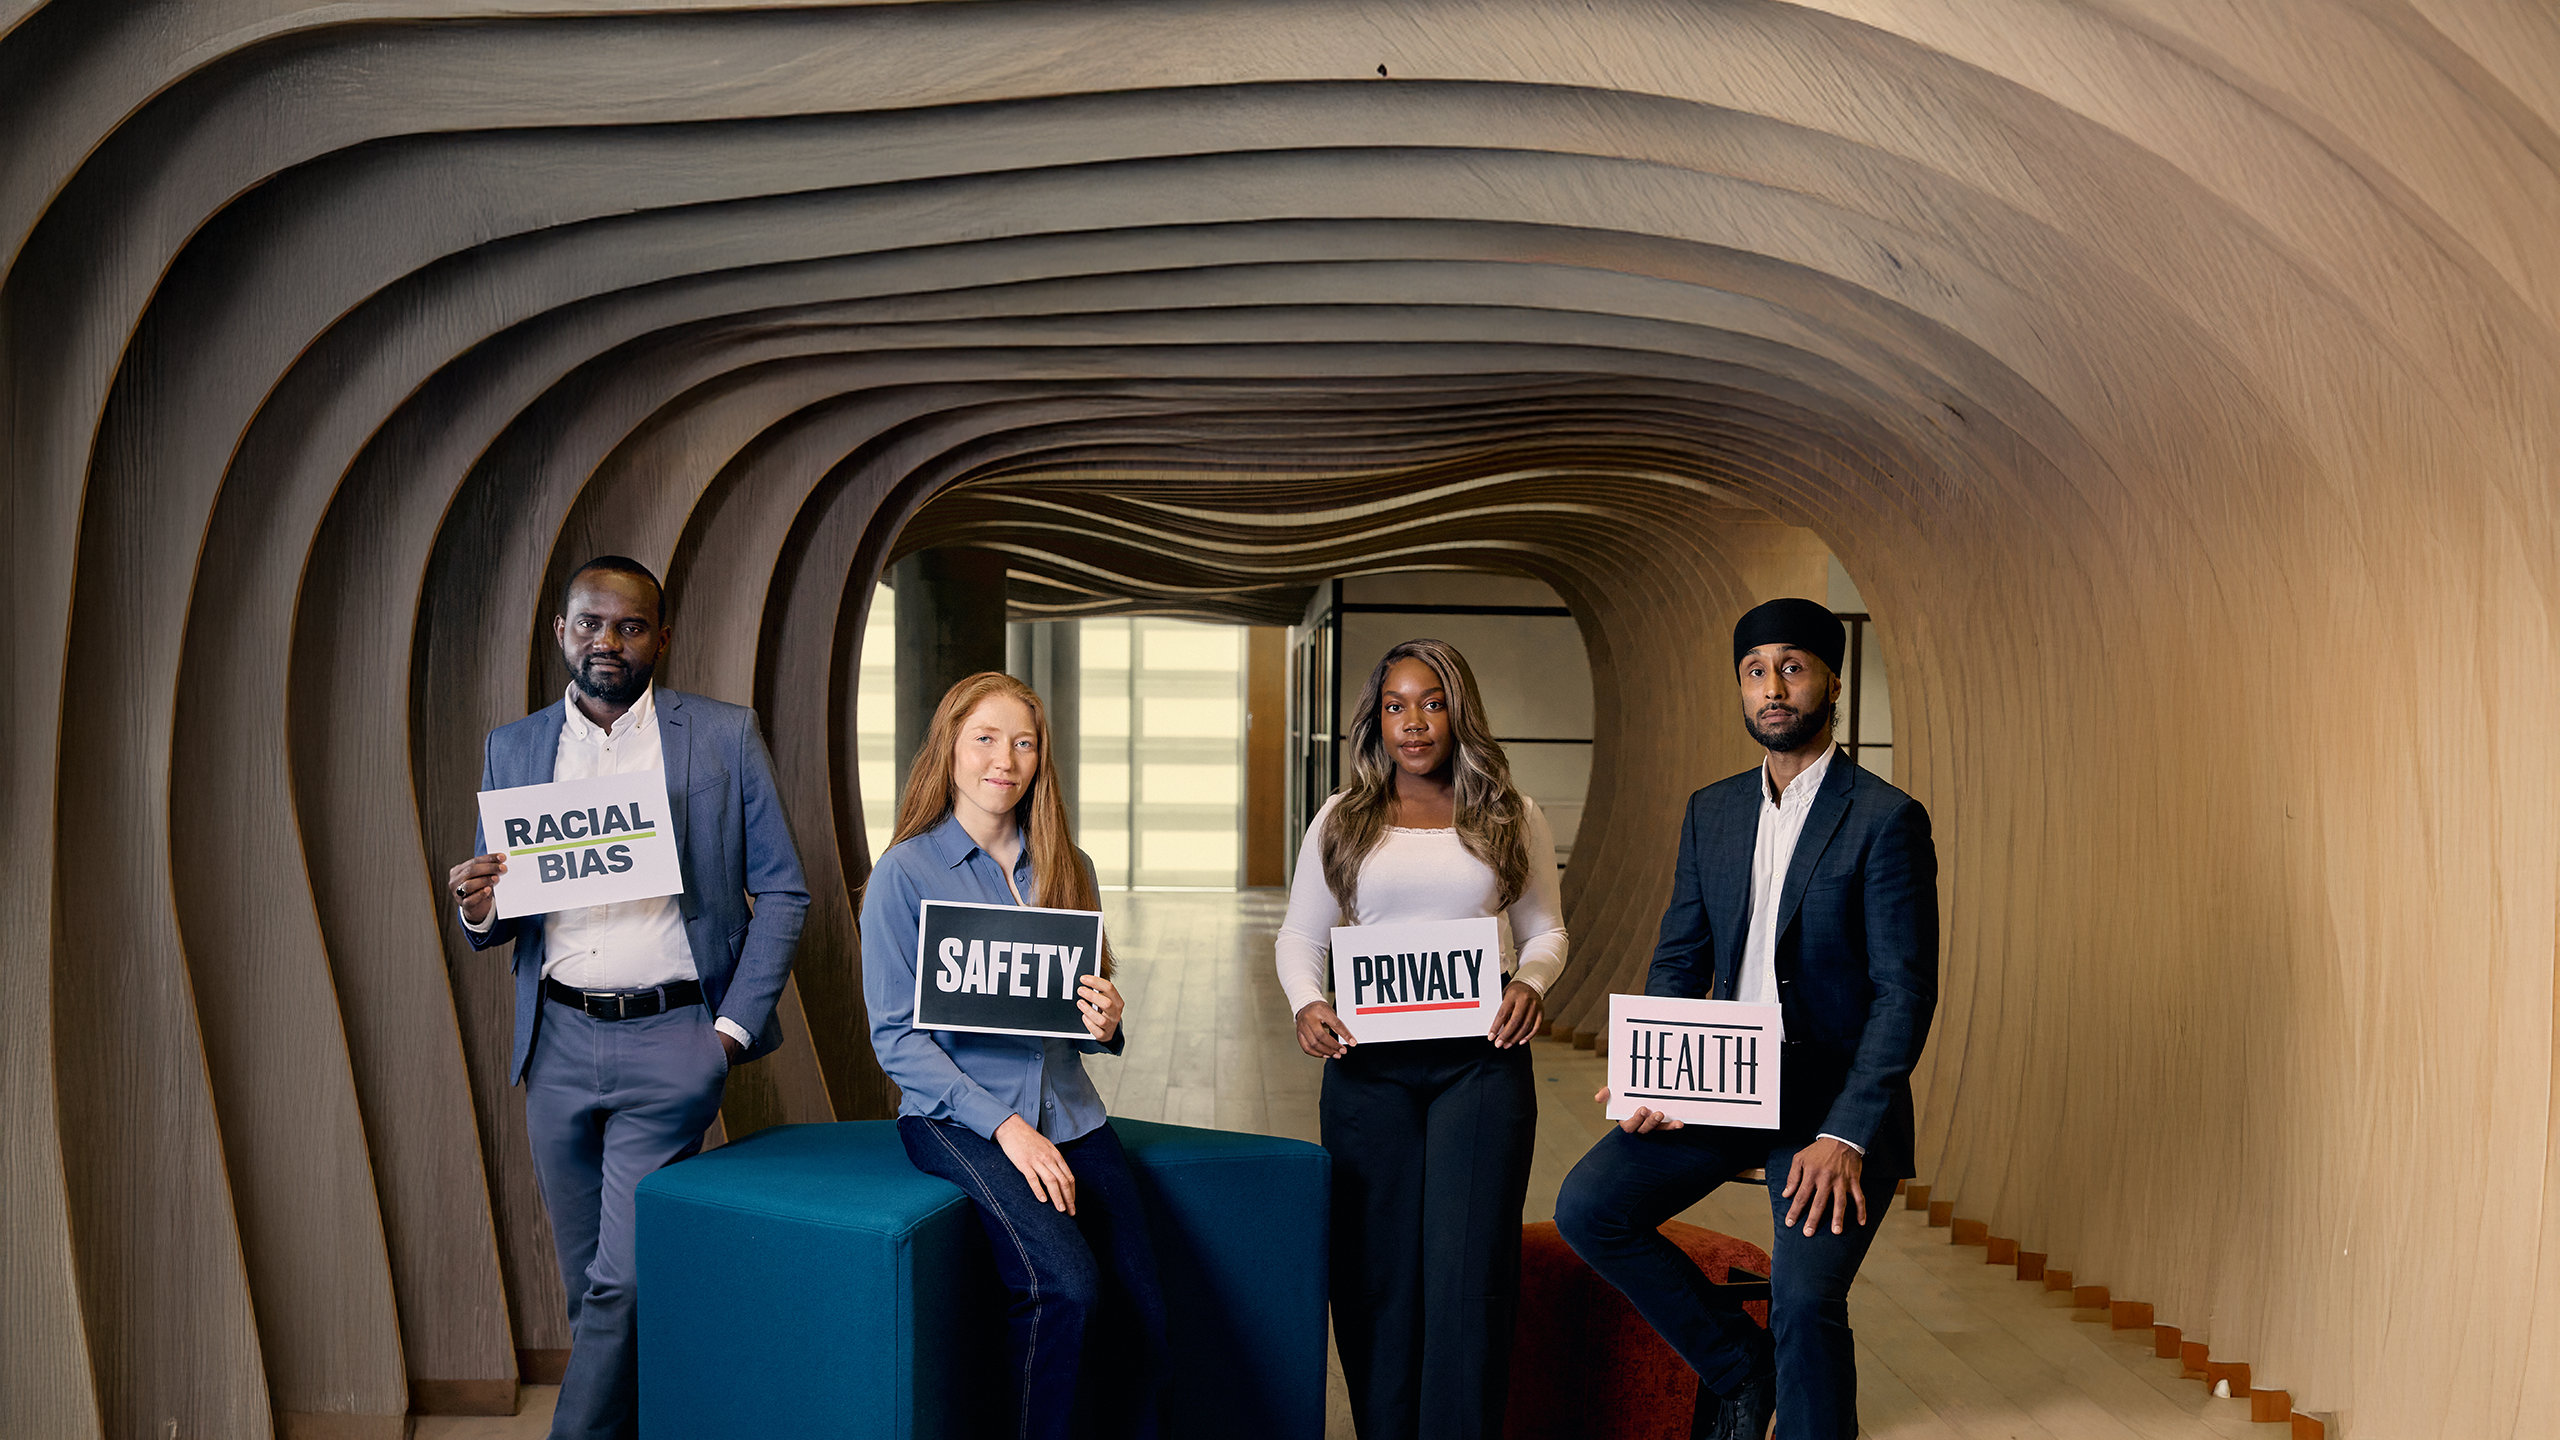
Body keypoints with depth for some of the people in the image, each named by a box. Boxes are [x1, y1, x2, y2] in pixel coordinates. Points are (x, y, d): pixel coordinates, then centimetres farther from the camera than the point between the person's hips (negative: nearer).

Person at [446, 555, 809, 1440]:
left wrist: (734, 1028, -7)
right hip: (559, 1044, 4)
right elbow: (497, 923, 13)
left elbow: (781, 893, 1)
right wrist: (477, 908, -11)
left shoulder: (724, 736, 0)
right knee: (591, 1284, 12)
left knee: (627, 1278, -6)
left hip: (673, 1038, -3)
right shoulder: (511, 749, 9)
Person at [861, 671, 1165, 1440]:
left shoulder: (1068, 869, 12)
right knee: (1067, 1286, -26)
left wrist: (1106, 1024, -6)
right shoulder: (906, 871, -1)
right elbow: (896, 1037, -5)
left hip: (1067, 1112, 4)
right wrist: (1003, 1124, -15)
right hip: (954, 1115, -4)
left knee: (1142, 1310, -14)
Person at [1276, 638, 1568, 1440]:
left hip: (1482, 1060, -1)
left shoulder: (1511, 819, 7)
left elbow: (1545, 929, 13)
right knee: (1377, 1270, 5)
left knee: (1468, 1270, -4)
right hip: (1367, 1062, 1)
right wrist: (1306, 1004, -9)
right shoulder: (1343, 820, 8)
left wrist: (1532, 982, -8)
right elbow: (1300, 936, 11)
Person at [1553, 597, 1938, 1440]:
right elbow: (1679, 959, 11)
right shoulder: (1711, 813, 10)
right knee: (1588, 1207, -10)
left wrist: (1845, 1133, -20)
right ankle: (1734, 1363, 10)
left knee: (1804, 1297, -21)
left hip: (1835, 1096, -5)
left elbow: (1906, 991, -11)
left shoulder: (1887, 819, -8)